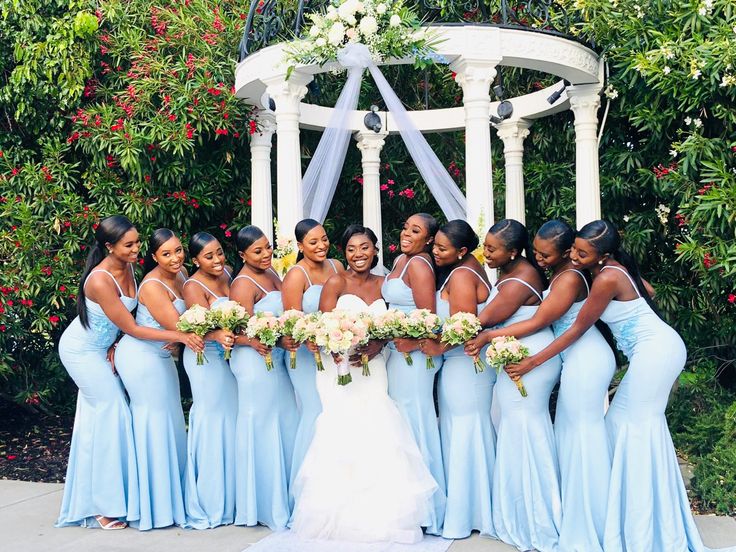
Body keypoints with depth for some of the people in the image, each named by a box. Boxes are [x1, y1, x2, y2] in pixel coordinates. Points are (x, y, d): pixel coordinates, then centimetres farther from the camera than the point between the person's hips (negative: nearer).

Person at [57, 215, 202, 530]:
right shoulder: (100, 281, -32)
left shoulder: (127, 267, -8)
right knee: (112, 412, -7)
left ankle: (89, 498, 25)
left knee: (96, 414, 12)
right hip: (81, 351, -8)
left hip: (103, 348, 8)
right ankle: (106, 504, 2)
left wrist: (116, 345, -7)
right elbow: (132, 328, -28)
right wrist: (180, 337, -31)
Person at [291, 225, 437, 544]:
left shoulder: (383, 284, 12)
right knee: (343, 432, -12)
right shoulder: (336, 283, -1)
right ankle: (339, 516, 0)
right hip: (339, 368, -3)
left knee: (375, 433, -6)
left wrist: (375, 347, -13)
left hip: (372, 370, 3)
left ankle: (378, 515, 6)